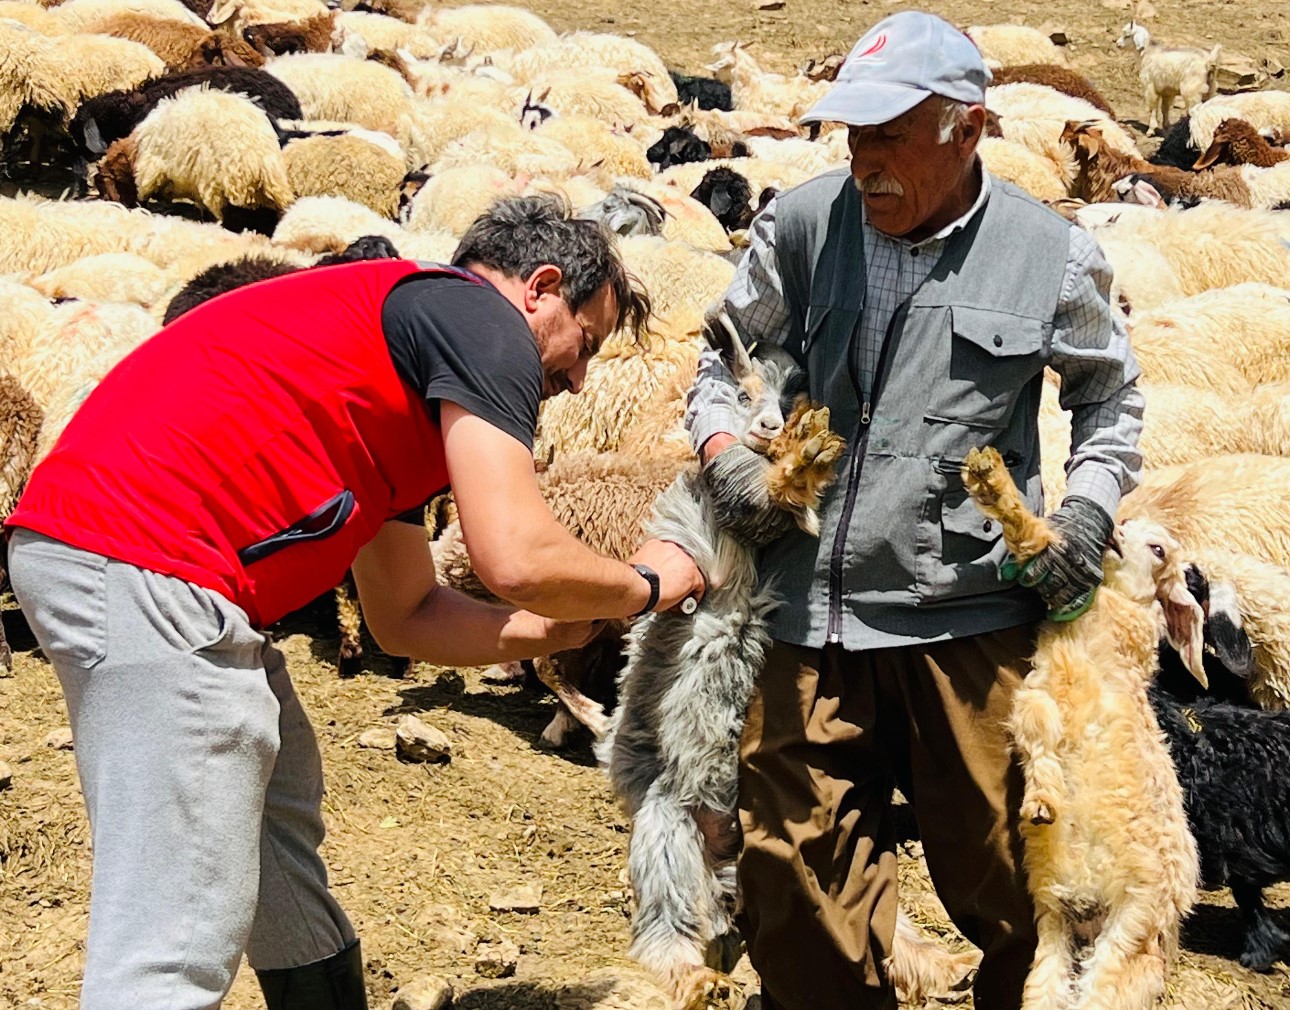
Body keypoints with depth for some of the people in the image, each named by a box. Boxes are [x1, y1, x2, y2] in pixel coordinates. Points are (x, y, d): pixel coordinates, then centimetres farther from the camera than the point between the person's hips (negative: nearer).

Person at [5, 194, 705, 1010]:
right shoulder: (484, 319, 0)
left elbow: (405, 615, 30)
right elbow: (517, 559, -12)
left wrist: (580, 629, 27)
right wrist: (645, 586, 8)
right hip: (146, 564, -11)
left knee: (285, 815, 25)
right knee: (175, 943, -9)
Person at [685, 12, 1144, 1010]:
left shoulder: (1051, 256, 0)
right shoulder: (802, 225, 2)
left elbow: (1111, 395, 17)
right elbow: (728, 353, 17)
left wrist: (1089, 504, 1)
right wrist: (723, 450, -1)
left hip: (968, 617, -2)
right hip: (810, 608, 2)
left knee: (996, 871, 8)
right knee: (791, 872, 8)